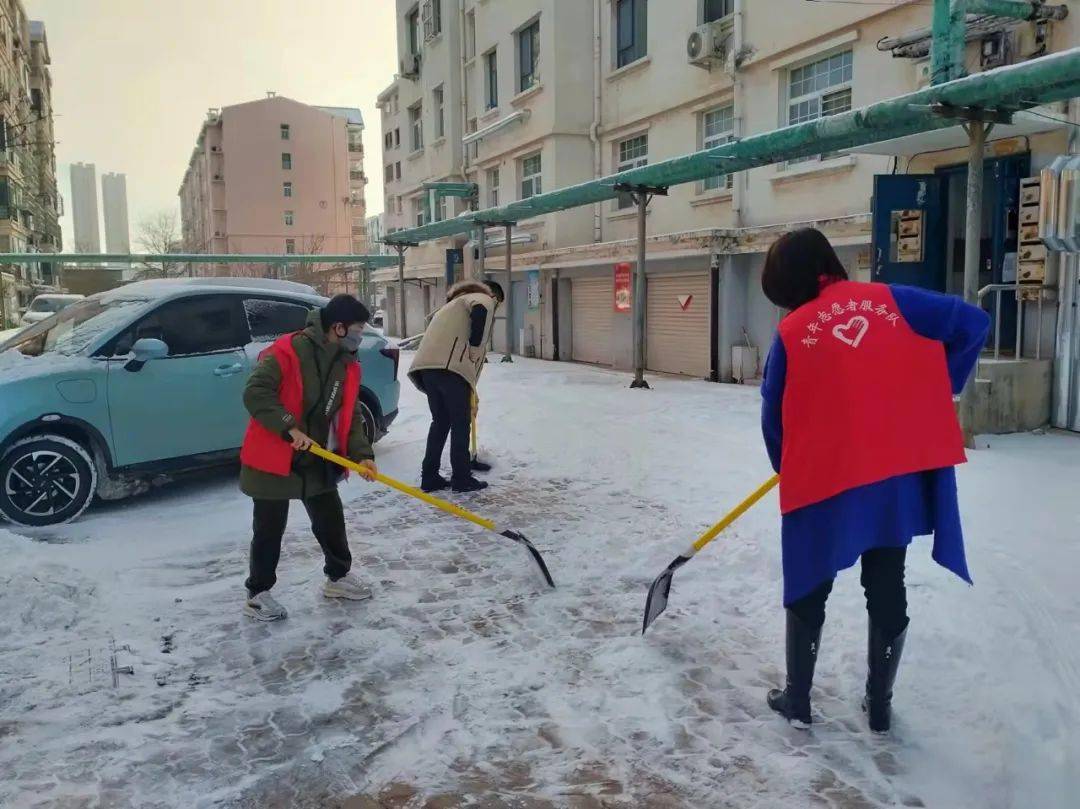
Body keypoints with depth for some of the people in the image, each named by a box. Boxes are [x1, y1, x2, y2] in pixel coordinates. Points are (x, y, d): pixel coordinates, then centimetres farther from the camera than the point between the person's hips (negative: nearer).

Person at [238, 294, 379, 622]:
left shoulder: (348, 365, 3)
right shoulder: (286, 352, -19)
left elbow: (350, 416, 6)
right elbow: (255, 393, -24)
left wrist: (361, 454, -7)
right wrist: (289, 427, -30)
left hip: (320, 462, 7)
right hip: (274, 460, -6)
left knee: (332, 521, 14)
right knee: (269, 530, 5)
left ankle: (338, 577, 35)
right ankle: (258, 593, 22)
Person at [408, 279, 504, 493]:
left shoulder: (456, 303, 37)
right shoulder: (484, 299, 10)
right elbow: (480, 311, -19)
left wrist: (470, 390, 36)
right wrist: (474, 350, -8)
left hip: (427, 365, 8)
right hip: (449, 367, -8)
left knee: (440, 421, 18)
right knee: (460, 423, 4)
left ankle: (429, 477, 20)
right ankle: (461, 479, 10)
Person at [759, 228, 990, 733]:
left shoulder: (791, 332, -3)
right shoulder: (891, 301, 2)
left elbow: (774, 416, 3)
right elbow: (973, 323, 2)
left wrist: (790, 470, 20)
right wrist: (935, 392, 11)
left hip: (822, 481, -3)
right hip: (899, 474, 3)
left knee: (808, 591, 14)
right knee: (887, 591, 16)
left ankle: (797, 699, 24)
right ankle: (879, 705, 28)